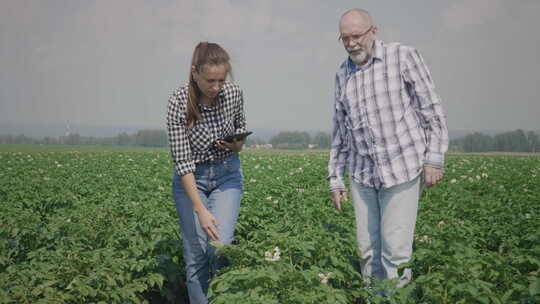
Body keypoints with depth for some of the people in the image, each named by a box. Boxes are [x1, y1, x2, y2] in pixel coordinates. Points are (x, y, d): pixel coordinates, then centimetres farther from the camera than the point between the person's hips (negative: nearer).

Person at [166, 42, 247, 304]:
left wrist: (233, 144, -18)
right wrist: (201, 210, -30)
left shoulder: (234, 94, -14)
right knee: (196, 253, -1)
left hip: (227, 174, 2)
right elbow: (182, 162, -24)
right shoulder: (179, 103, -24)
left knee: (220, 247, -11)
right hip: (191, 178, -1)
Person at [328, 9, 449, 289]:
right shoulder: (342, 74, 10)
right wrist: (335, 179, 14)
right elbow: (339, 131, 16)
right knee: (367, 249, 6)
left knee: (395, 248, -6)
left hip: (402, 169, -4)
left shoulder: (403, 56, -4)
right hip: (362, 174, 5)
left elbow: (432, 110, -4)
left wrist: (434, 159, -10)